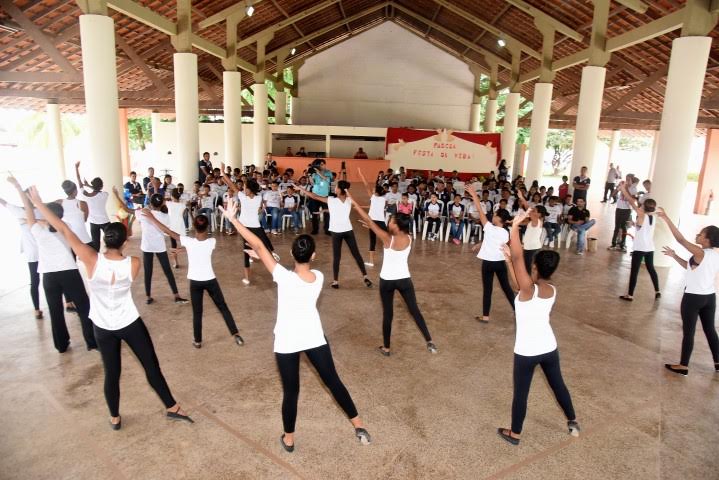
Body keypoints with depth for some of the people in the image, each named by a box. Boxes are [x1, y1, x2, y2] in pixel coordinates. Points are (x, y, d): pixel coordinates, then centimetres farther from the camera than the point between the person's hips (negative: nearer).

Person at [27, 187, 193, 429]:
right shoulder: (134, 264, -19)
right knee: (152, 368, 10)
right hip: (130, 324, -1)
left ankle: (115, 418, 35)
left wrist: (38, 202, -14)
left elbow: (64, 231, -19)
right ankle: (172, 408, 23)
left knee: (111, 373, 17)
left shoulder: (93, 261, -22)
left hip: (103, 328, 1)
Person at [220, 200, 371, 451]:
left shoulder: (284, 277, -24)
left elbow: (258, 246, -23)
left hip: (287, 342, -3)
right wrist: (265, 259, 9)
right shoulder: (319, 277, -11)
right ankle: (359, 427, 29)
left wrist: (233, 219, -18)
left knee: (291, 391, 13)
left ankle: (288, 439, 33)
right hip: (314, 338, 3)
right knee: (333, 381, 16)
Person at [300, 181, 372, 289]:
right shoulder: (350, 200, -2)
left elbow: (315, 197, -4)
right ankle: (365, 277, 12)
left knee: (336, 257, 5)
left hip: (336, 232, -3)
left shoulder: (331, 200, -12)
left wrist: (303, 191, 8)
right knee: (356, 254, 10)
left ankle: (335, 281, 9)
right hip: (348, 231, 3)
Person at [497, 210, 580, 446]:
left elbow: (518, 258, -33)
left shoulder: (529, 289, -24)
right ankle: (573, 422, 48)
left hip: (526, 351, -6)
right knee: (558, 384, 27)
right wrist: (508, 260, 7)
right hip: (549, 347, 6)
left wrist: (515, 225, -32)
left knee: (521, 392, 11)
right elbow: (519, 284, 10)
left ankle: (514, 434, 28)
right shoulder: (552, 290, -3)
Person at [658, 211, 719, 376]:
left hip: (693, 297, -8)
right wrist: (674, 256, 10)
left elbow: (681, 239, -24)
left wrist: (666, 218, -23)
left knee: (688, 331, 3)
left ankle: (683, 366, 13)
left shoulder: (700, 253, -20)